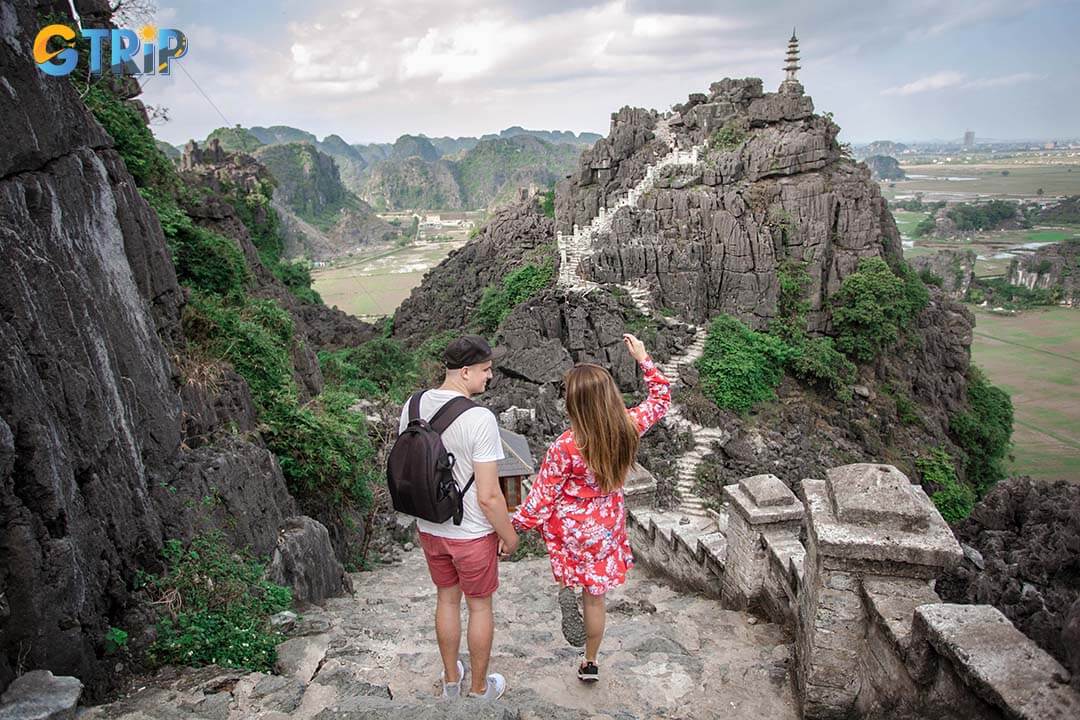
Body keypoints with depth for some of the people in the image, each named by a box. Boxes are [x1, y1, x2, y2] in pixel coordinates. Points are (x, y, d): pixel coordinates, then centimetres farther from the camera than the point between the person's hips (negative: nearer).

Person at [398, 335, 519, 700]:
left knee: (446, 599, 24)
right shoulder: (479, 418, -28)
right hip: (473, 533, -5)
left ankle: (451, 679, 42)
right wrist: (509, 535, -8)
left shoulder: (413, 406, -8)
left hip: (429, 528, 6)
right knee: (480, 606, 16)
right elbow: (489, 496, -25)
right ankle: (480, 688, 35)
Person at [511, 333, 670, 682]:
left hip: (569, 529, -3)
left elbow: (543, 496, -17)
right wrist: (643, 359, 4)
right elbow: (660, 398, 3)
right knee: (595, 597, 21)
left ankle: (565, 588, 12)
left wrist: (517, 523, -2)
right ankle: (590, 662, 39)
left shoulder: (566, 446, -29)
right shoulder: (628, 427, -17)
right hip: (608, 527, 4)